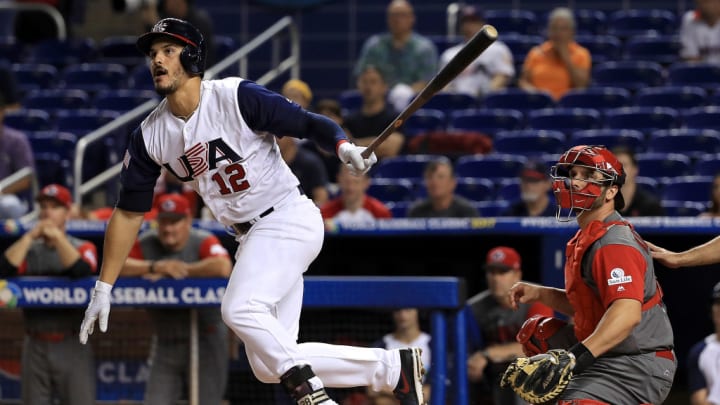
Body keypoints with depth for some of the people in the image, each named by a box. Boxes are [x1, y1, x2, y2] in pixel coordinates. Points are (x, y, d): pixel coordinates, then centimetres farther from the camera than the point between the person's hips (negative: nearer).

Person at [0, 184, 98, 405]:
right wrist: (30, 236, -7)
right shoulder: (28, 249, 11)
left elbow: (81, 270, -18)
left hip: (72, 346, -3)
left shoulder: (83, 247, 5)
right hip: (36, 346, 3)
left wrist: (57, 236, -13)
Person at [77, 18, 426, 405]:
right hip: (250, 238, 7)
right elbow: (129, 212, 9)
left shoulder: (237, 97, -14)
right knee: (269, 365, 3)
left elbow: (308, 123, -12)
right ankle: (393, 366, 12)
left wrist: (343, 146, -35)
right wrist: (103, 288, 7)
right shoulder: (150, 136, 2)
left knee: (239, 308, -29)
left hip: (290, 218, -7)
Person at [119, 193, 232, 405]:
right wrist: (155, 267, -22)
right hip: (166, 345, 4)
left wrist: (177, 271, -21)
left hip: (205, 340, -4)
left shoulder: (203, 242, -10)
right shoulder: (146, 244, 2)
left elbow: (223, 267, -31)